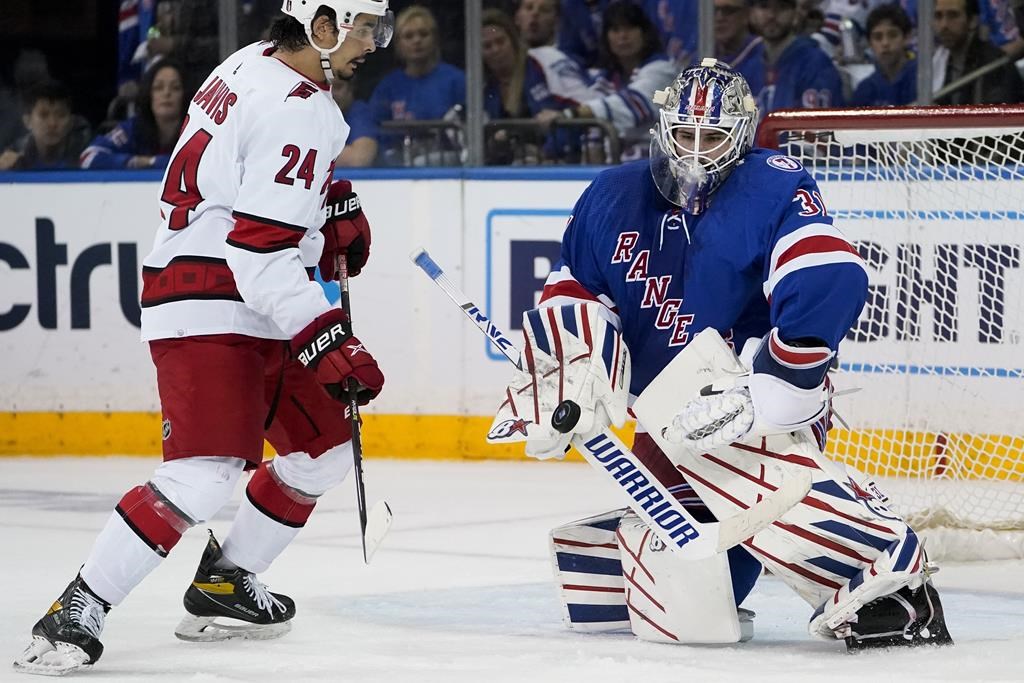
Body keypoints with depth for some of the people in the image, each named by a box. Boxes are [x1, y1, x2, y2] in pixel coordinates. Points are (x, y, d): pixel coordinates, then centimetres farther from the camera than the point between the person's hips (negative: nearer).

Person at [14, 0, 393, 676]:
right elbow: (260, 250, -25)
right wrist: (324, 340, -29)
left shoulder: (257, 64, 11)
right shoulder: (297, 111, -19)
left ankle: (224, 585, 26)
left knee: (324, 448, 17)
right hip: (209, 311, -11)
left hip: (256, 311, 11)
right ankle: (76, 612, -17)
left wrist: (334, 201, 20)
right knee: (206, 476, -22)